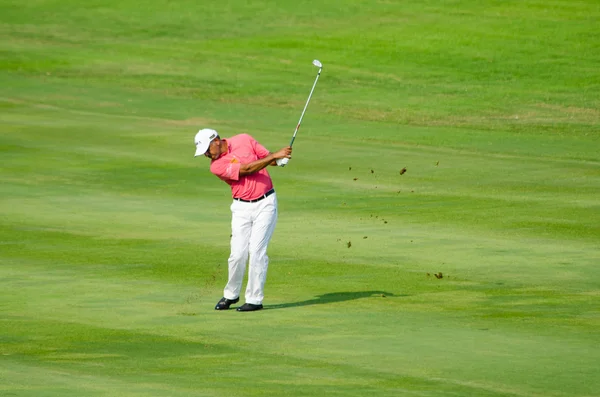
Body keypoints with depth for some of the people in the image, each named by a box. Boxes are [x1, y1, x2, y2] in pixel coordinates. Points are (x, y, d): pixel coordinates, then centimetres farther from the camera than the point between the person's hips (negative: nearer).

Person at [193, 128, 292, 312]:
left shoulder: (244, 140, 0)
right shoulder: (216, 166, -9)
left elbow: (267, 157, 7)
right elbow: (247, 169, -17)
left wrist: (280, 158, -16)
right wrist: (275, 156, -20)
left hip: (265, 203, 0)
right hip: (242, 207, 0)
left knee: (256, 250, -8)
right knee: (238, 253, -5)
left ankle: (254, 299, -3)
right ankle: (231, 295, 16)